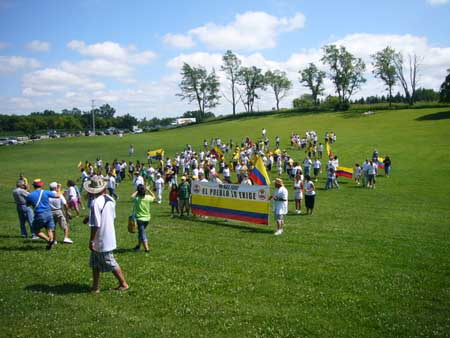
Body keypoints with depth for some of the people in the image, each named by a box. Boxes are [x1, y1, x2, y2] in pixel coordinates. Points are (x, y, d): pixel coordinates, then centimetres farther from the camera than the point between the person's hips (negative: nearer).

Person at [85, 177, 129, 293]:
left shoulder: (95, 203, -24)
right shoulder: (110, 200, 0)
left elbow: (95, 225, -26)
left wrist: (91, 241, -17)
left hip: (100, 240, -8)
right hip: (109, 236, 8)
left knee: (111, 263, 7)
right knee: (95, 263, 18)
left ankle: (123, 284, 18)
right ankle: (95, 286, 24)